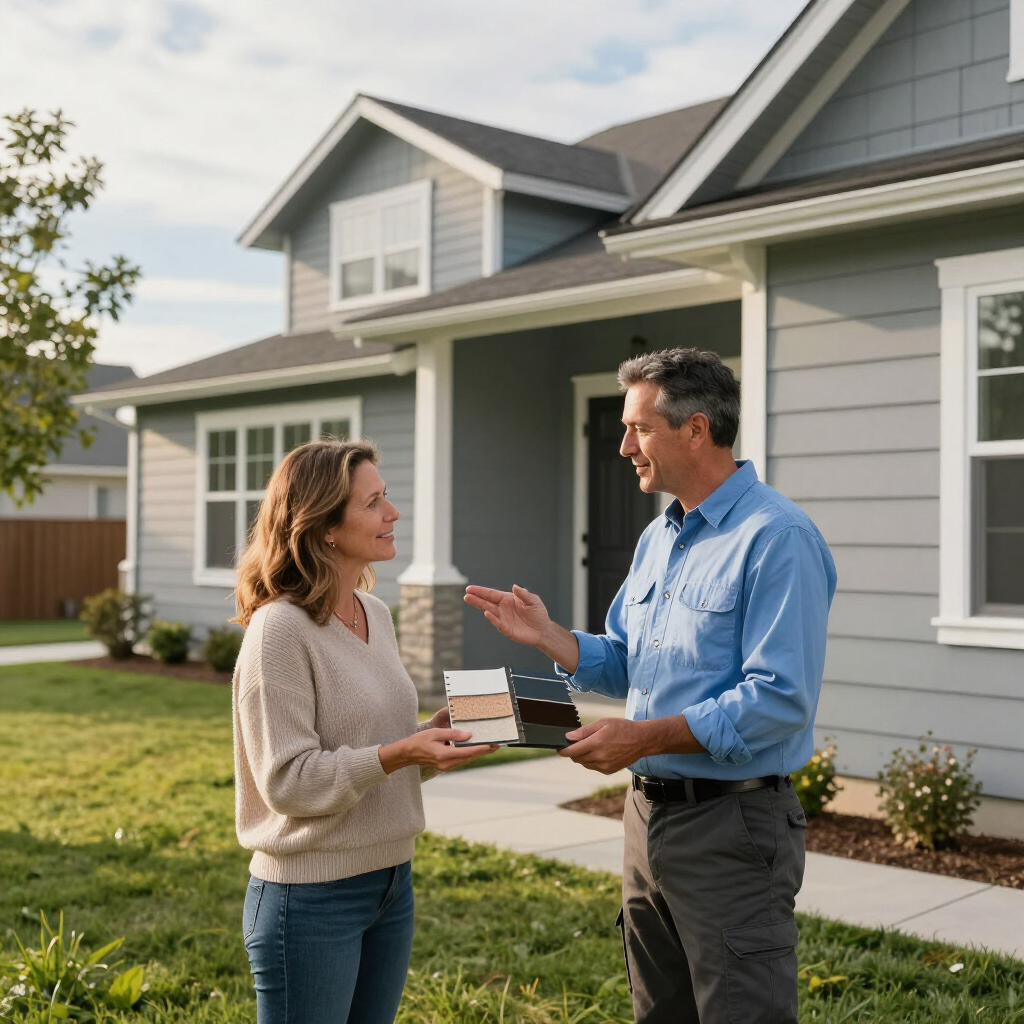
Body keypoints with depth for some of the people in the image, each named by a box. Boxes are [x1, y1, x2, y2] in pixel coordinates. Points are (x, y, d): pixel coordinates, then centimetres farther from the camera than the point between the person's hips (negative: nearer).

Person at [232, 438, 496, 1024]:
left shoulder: (376, 614, 7)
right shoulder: (280, 630, -17)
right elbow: (286, 781, -19)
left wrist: (434, 735, -3)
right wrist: (398, 754, -27)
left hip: (391, 882, 8)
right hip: (312, 896, -8)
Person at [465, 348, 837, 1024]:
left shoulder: (777, 538, -16)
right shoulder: (658, 538, 13)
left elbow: (780, 699, -23)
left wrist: (646, 737, -24)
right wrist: (547, 635, 1)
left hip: (732, 822, -9)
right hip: (649, 815, 9)